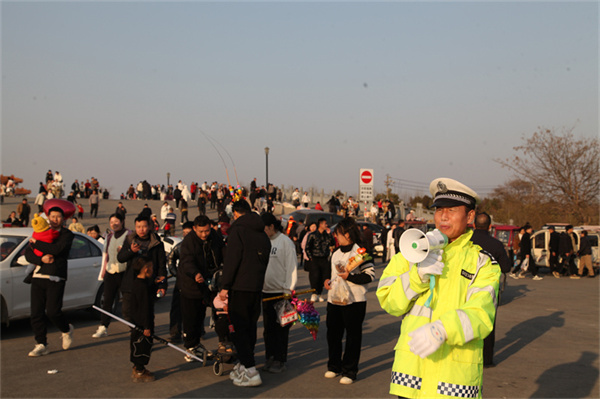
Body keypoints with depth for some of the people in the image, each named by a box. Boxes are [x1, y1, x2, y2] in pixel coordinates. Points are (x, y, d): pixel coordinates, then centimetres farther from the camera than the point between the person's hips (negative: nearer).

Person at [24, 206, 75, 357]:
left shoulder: (67, 234, 2)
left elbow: (56, 250, -16)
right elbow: (28, 254, 9)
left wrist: (36, 243, -8)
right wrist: (41, 259, -11)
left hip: (56, 278, -5)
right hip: (38, 277, 5)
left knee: (53, 311, -11)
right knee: (36, 313, 0)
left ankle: (67, 330, 20)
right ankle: (41, 345, 9)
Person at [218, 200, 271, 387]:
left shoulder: (238, 230, -8)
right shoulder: (262, 233, 15)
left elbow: (231, 260, -14)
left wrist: (225, 286, -10)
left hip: (240, 287, -7)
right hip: (257, 287, 7)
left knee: (240, 328, -4)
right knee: (250, 327, 15)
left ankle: (251, 372, -9)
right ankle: (243, 366, 24)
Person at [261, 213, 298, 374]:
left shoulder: (285, 241, -8)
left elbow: (291, 266, -10)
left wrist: (288, 290, -13)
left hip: (281, 292, -6)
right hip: (266, 291, 6)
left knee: (281, 327, 0)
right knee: (268, 327, 11)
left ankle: (280, 360, 8)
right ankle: (270, 358, 21)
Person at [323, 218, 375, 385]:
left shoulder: (360, 252, -9)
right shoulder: (335, 254, 15)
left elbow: (370, 275, -14)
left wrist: (349, 277, -21)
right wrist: (328, 281, 8)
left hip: (354, 302, -7)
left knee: (353, 336, 2)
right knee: (333, 333, 11)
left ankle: (349, 371, 11)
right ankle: (334, 366, 27)